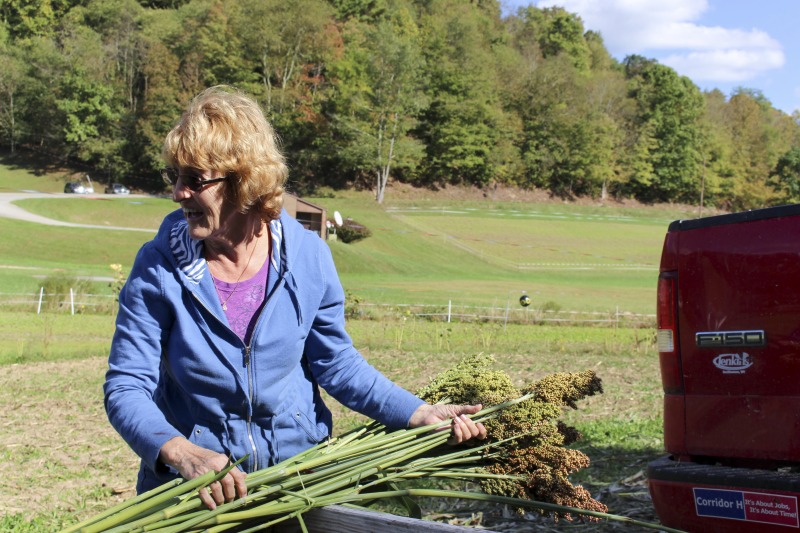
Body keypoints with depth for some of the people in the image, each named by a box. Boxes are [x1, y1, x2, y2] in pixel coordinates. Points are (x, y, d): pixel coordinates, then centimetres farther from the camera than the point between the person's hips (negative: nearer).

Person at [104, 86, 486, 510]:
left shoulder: (307, 256, -8)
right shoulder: (159, 267, -13)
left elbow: (337, 364, 3)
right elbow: (126, 388, -14)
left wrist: (419, 415, -6)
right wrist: (181, 452, -31)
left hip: (297, 471, 1)